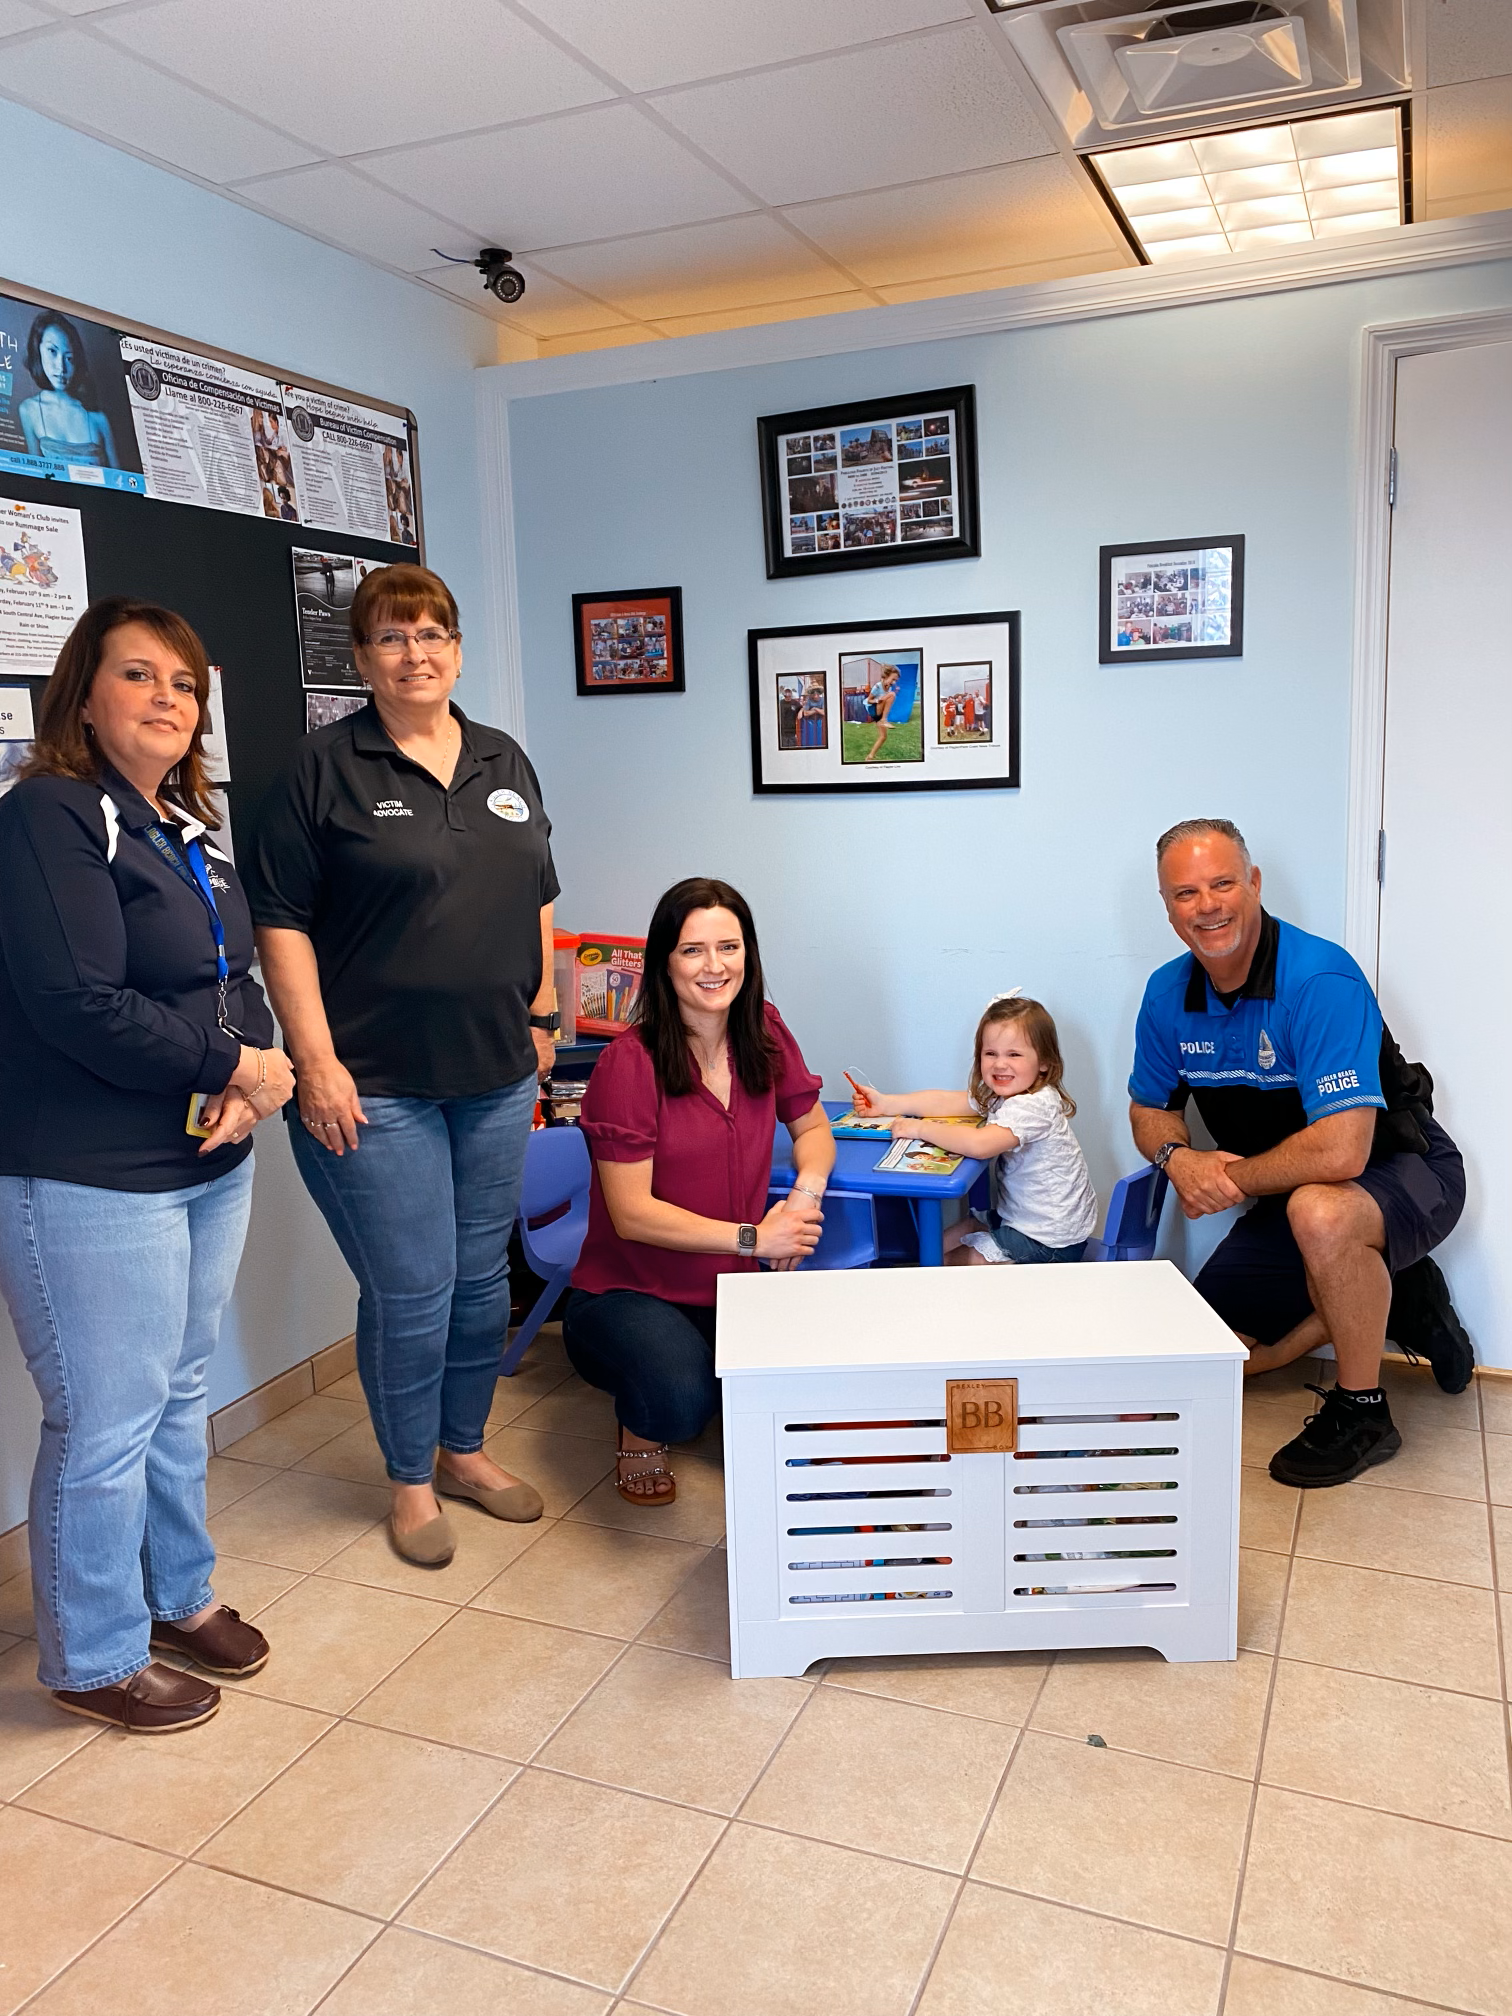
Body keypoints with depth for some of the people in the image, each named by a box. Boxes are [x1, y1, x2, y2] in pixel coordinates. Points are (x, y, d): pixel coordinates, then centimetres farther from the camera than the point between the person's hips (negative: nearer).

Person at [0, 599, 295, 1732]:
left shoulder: (190, 830, 13)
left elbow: (237, 980, 13)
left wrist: (253, 1075, -7)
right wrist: (234, 1067, -15)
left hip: (210, 1165, 9)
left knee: (181, 1393, 20)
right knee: (106, 1424, 4)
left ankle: (181, 1597, 39)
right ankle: (95, 1660, 25)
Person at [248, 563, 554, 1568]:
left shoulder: (506, 762, 11)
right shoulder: (326, 768, -6)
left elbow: (536, 900, 17)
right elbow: (283, 921, -9)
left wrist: (542, 1014, 11)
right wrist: (317, 1061, -15)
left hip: (496, 1073, 5)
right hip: (377, 1086, -5)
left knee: (482, 1277, 15)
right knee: (411, 1293, 2)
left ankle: (465, 1449, 35)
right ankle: (411, 1479, 25)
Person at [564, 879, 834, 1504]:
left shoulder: (765, 1036, 0)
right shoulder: (630, 1063, -18)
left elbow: (813, 1128, 14)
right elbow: (632, 1214, -17)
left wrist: (806, 1191, -9)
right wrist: (753, 1237, -18)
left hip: (735, 1288, 6)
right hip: (628, 1292, -5)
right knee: (680, 1397, -35)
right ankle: (641, 1434, 6)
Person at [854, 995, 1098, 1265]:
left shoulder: (1035, 1106, -28)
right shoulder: (1000, 1094, 2)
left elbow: (978, 1144, -39)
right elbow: (946, 1102, 6)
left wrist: (921, 1128, -27)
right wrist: (885, 1103, -1)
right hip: (1021, 1218, 9)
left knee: (944, 1264, -1)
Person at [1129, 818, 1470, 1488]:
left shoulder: (1320, 981, -30)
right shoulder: (1168, 994, -7)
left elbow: (1341, 1152, -38)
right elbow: (1151, 1109, 7)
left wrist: (1232, 1178, -22)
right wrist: (1178, 1157, -16)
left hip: (1400, 1174, -7)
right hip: (1288, 1198, 7)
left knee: (1318, 1212, -41)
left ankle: (1362, 1412, -16)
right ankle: (1392, 1300, 20)